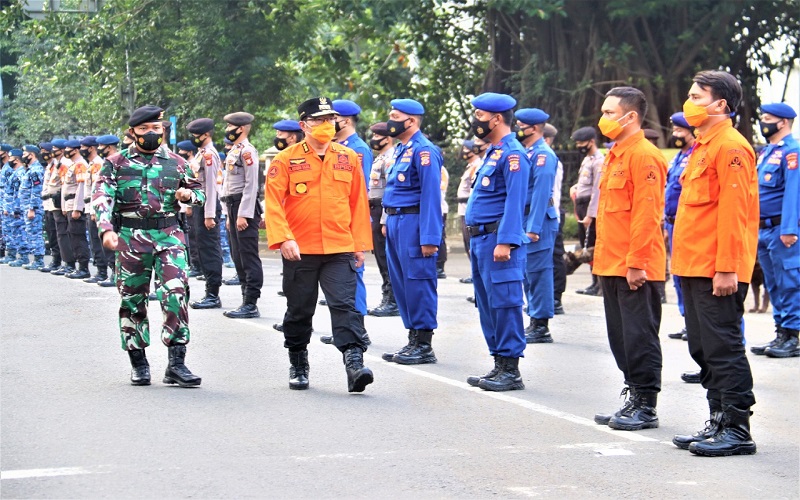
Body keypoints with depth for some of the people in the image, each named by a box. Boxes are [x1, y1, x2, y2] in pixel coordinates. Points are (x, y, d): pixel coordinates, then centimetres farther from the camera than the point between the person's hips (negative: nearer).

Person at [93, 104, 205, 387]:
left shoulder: (176, 163, 12)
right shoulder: (116, 163, 4)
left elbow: (199, 193, 22)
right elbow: (102, 198, -7)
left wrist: (189, 195, -2)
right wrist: (106, 229, -24)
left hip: (170, 236, 1)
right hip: (130, 237, 0)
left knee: (176, 294, -14)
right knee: (132, 300, 5)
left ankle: (176, 363, -11)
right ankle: (138, 364, 18)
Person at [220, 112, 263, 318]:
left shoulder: (247, 151, -13)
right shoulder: (234, 151, 18)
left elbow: (251, 185, -19)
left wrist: (243, 214, -22)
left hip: (245, 208, -10)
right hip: (234, 207, 11)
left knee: (249, 257, -8)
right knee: (238, 257, 12)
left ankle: (251, 304, -8)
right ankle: (246, 300, 17)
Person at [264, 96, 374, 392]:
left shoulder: (348, 158, 5)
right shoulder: (286, 160, -3)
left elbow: (359, 202, 9)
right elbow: (273, 202, -9)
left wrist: (360, 244, 6)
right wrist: (283, 238, -21)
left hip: (340, 250, 1)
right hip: (299, 251, -1)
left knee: (345, 305, -12)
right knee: (299, 310, 10)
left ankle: (354, 362, -19)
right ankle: (298, 366, 26)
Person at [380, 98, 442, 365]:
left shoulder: (423, 151, -14)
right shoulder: (401, 150, 17)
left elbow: (431, 196, -18)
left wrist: (429, 237, -22)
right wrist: (388, 223, 16)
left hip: (413, 223, -10)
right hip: (395, 223, 10)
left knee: (418, 284, -5)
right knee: (401, 283, 12)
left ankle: (424, 346, 0)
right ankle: (413, 340, 20)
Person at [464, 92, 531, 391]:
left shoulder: (512, 154, -13)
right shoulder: (493, 152, 18)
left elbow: (515, 201, -20)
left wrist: (505, 242, -26)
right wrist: (477, 240, 19)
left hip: (497, 239, -11)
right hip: (480, 239, 11)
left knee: (504, 304, -8)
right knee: (487, 305, 12)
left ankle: (511, 371, -5)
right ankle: (499, 366, 18)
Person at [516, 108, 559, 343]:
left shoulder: (542, 155, -14)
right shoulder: (527, 153, 16)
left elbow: (541, 193, -20)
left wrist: (534, 228, -23)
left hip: (538, 221, -10)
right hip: (526, 220, 10)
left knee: (538, 272, -7)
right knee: (529, 273, 13)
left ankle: (541, 327, -3)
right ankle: (535, 322, 19)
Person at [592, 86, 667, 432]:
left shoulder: (644, 156, -13)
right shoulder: (615, 155, 17)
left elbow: (646, 215, -19)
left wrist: (636, 263, -21)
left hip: (635, 270, -10)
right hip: (612, 267, 10)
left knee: (639, 337, -4)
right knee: (622, 338, 12)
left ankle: (645, 407, 2)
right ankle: (633, 400, 19)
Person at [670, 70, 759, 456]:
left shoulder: (730, 147, -12)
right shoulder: (702, 147, 17)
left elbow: (734, 212, -18)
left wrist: (726, 269, -22)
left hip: (717, 273, -10)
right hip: (694, 269, 10)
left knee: (723, 349, -7)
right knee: (703, 349, 12)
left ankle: (737, 430, -3)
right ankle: (718, 423, 19)